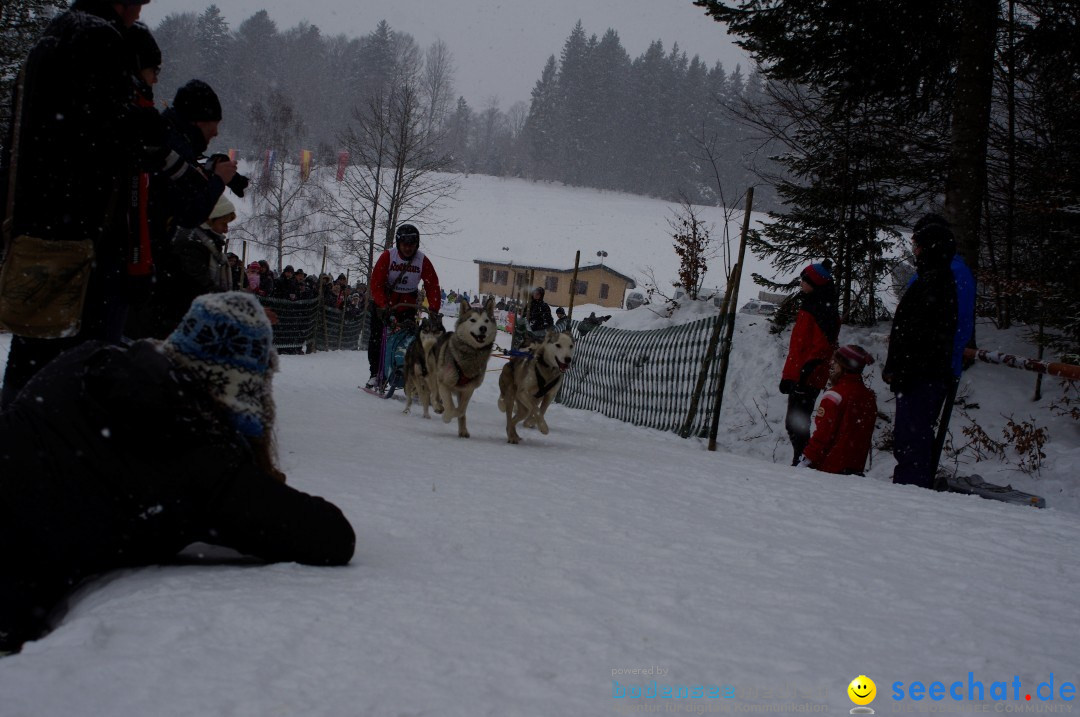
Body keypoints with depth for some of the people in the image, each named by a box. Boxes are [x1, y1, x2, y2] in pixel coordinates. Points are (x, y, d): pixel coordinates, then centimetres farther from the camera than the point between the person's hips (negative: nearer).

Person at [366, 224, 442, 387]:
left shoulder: (423, 261, -14)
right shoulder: (388, 256, -19)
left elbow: (432, 286, -14)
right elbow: (376, 283, -23)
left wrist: (434, 309, -27)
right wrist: (384, 305, -35)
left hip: (408, 304, 1)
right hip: (383, 301, -1)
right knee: (377, 337, 0)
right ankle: (375, 373, 10)